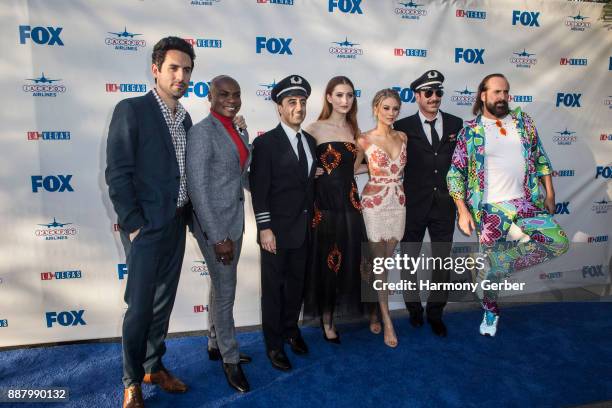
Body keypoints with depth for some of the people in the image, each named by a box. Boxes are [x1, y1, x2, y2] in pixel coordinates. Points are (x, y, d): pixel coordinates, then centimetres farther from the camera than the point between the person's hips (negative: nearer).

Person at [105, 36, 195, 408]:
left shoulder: (185, 118, 11)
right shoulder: (131, 110, -9)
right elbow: (117, 174, -13)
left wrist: (190, 218, 10)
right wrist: (134, 225, -15)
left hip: (177, 225, 6)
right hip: (146, 226, -6)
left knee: (164, 302, 16)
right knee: (140, 306, 3)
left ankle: (154, 366, 33)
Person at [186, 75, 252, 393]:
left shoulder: (239, 131, 8)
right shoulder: (202, 132, -16)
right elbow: (197, 188, -21)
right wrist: (218, 237, -22)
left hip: (234, 220, 8)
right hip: (214, 224, -8)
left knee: (221, 286, 20)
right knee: (226, 292, 4)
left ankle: (215, 345, 39)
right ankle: (230, 359, 24)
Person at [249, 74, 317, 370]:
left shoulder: (310, 141, 8)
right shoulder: (266, 143, -10)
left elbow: (310, 182, 12)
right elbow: (259, 190, -13)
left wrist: (312, 218, 11)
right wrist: (265, 229, -16)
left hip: (303, 228, 6)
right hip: (277, 229, -5)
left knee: (296, 283, 17)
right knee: (273, 287, 8)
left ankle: (291, 329, 38)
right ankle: (274, 343, 24)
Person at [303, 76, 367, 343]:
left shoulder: (355, 130, 11)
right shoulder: (315, 129, -6)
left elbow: (353, 168, 15)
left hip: (349, 202, 5)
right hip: (323, 203, -5)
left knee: (348, 259, 9)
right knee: (324, 260, 5)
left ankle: (332, 314, 28)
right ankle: (326, 318, 23)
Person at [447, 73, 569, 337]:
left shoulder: (522, 120, 8)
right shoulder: (470, 130, -2)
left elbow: (540, 157, 14)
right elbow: (456, 172, -3)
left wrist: (549, 193, 8)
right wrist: (463, 210, -9)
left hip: (526, 201, 3)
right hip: (490, 208, -3)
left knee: (559, 243, -16)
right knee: (491, 266, 4)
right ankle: (490, 311, 30)